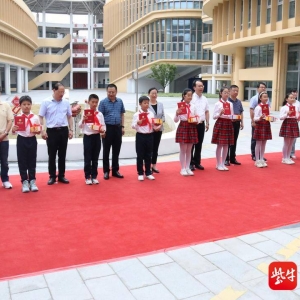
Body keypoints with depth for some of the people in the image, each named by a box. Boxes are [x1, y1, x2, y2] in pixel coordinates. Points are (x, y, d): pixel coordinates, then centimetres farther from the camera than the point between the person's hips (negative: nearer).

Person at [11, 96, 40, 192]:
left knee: (32, 161, 8)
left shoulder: (35, 117, 1)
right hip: (21, 140, -1)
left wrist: (37, 131, -16)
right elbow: (14, 131, -1)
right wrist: (13, 129, -22)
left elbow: (39, 130, 5)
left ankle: (32, 181, 17)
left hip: (32, 140, 1)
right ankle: (25, 182, 13)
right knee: (22, 161, 4)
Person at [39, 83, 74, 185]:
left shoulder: (66, 102, 7)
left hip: (63, 130, 3)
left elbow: (69, 117, 13)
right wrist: (42, 131, -11)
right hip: (51, 131, -3)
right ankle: (52, 176, 12)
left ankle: (61, 176, 18)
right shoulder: (46, 102, -3)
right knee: (52, 155, 3)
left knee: (62, 155, 9)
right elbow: (41, 117, -3)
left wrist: (71, 130, 7)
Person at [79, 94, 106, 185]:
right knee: (87, 158, 3)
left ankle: (94, 177, 20)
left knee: (95, 158, 10)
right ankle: (87, 177, 14)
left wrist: (103, 130, -15)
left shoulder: (100, 114, 4)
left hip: (97, 137, 3)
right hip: (87, 137, -3)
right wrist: (83, 120, -23)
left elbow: (103, 125, 5)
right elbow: (80, 126, -4)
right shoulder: (85, 113, -3)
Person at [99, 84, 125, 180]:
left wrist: (122, 126, 9)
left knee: (116, 150, 10)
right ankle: (106, 171, 12)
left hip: (117, 128, 4)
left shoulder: (120, 101, 6)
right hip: (107, 128, -4)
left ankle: (115, 170, 20)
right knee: (106, 151, 4)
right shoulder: (103, 102, -5)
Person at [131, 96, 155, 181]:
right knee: (140, 155, 4)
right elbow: (133, 126, -6)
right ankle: (140, 173, 15)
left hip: (149, 136, 4)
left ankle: (148, 173, 21)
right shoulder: (136, 114, -5)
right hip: (140, 136, -3)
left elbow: (153, 125, 12)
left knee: (148, 155, 11)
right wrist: (137, 123, -25)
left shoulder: (151, 114, 6)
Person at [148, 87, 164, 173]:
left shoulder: (160, 104, 8)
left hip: (159, 129, 5)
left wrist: (160, 125, -9)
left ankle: (154, 165, 21)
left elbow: (163, 116, 7)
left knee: (156, 147, 11)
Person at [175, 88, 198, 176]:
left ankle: (188, 168, 19)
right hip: (183, 127, -4)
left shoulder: (193, 107, 7)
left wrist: (196, 120, -9)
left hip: (192, 128, 4)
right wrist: (177, 114, -25)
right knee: (183, 150, 1)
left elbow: (197, 118, 13)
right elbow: (176, 120, -7)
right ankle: (183, 169, 10)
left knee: (189, 150, 10)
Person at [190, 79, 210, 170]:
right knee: (191, 144, 1)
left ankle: (197, 162, 22)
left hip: (201, 124, 6)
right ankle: (190, 163, 9)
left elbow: (207, 112, 16)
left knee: (199, 144, 12)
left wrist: (207, 123, 10)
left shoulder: (204, 99, 10)